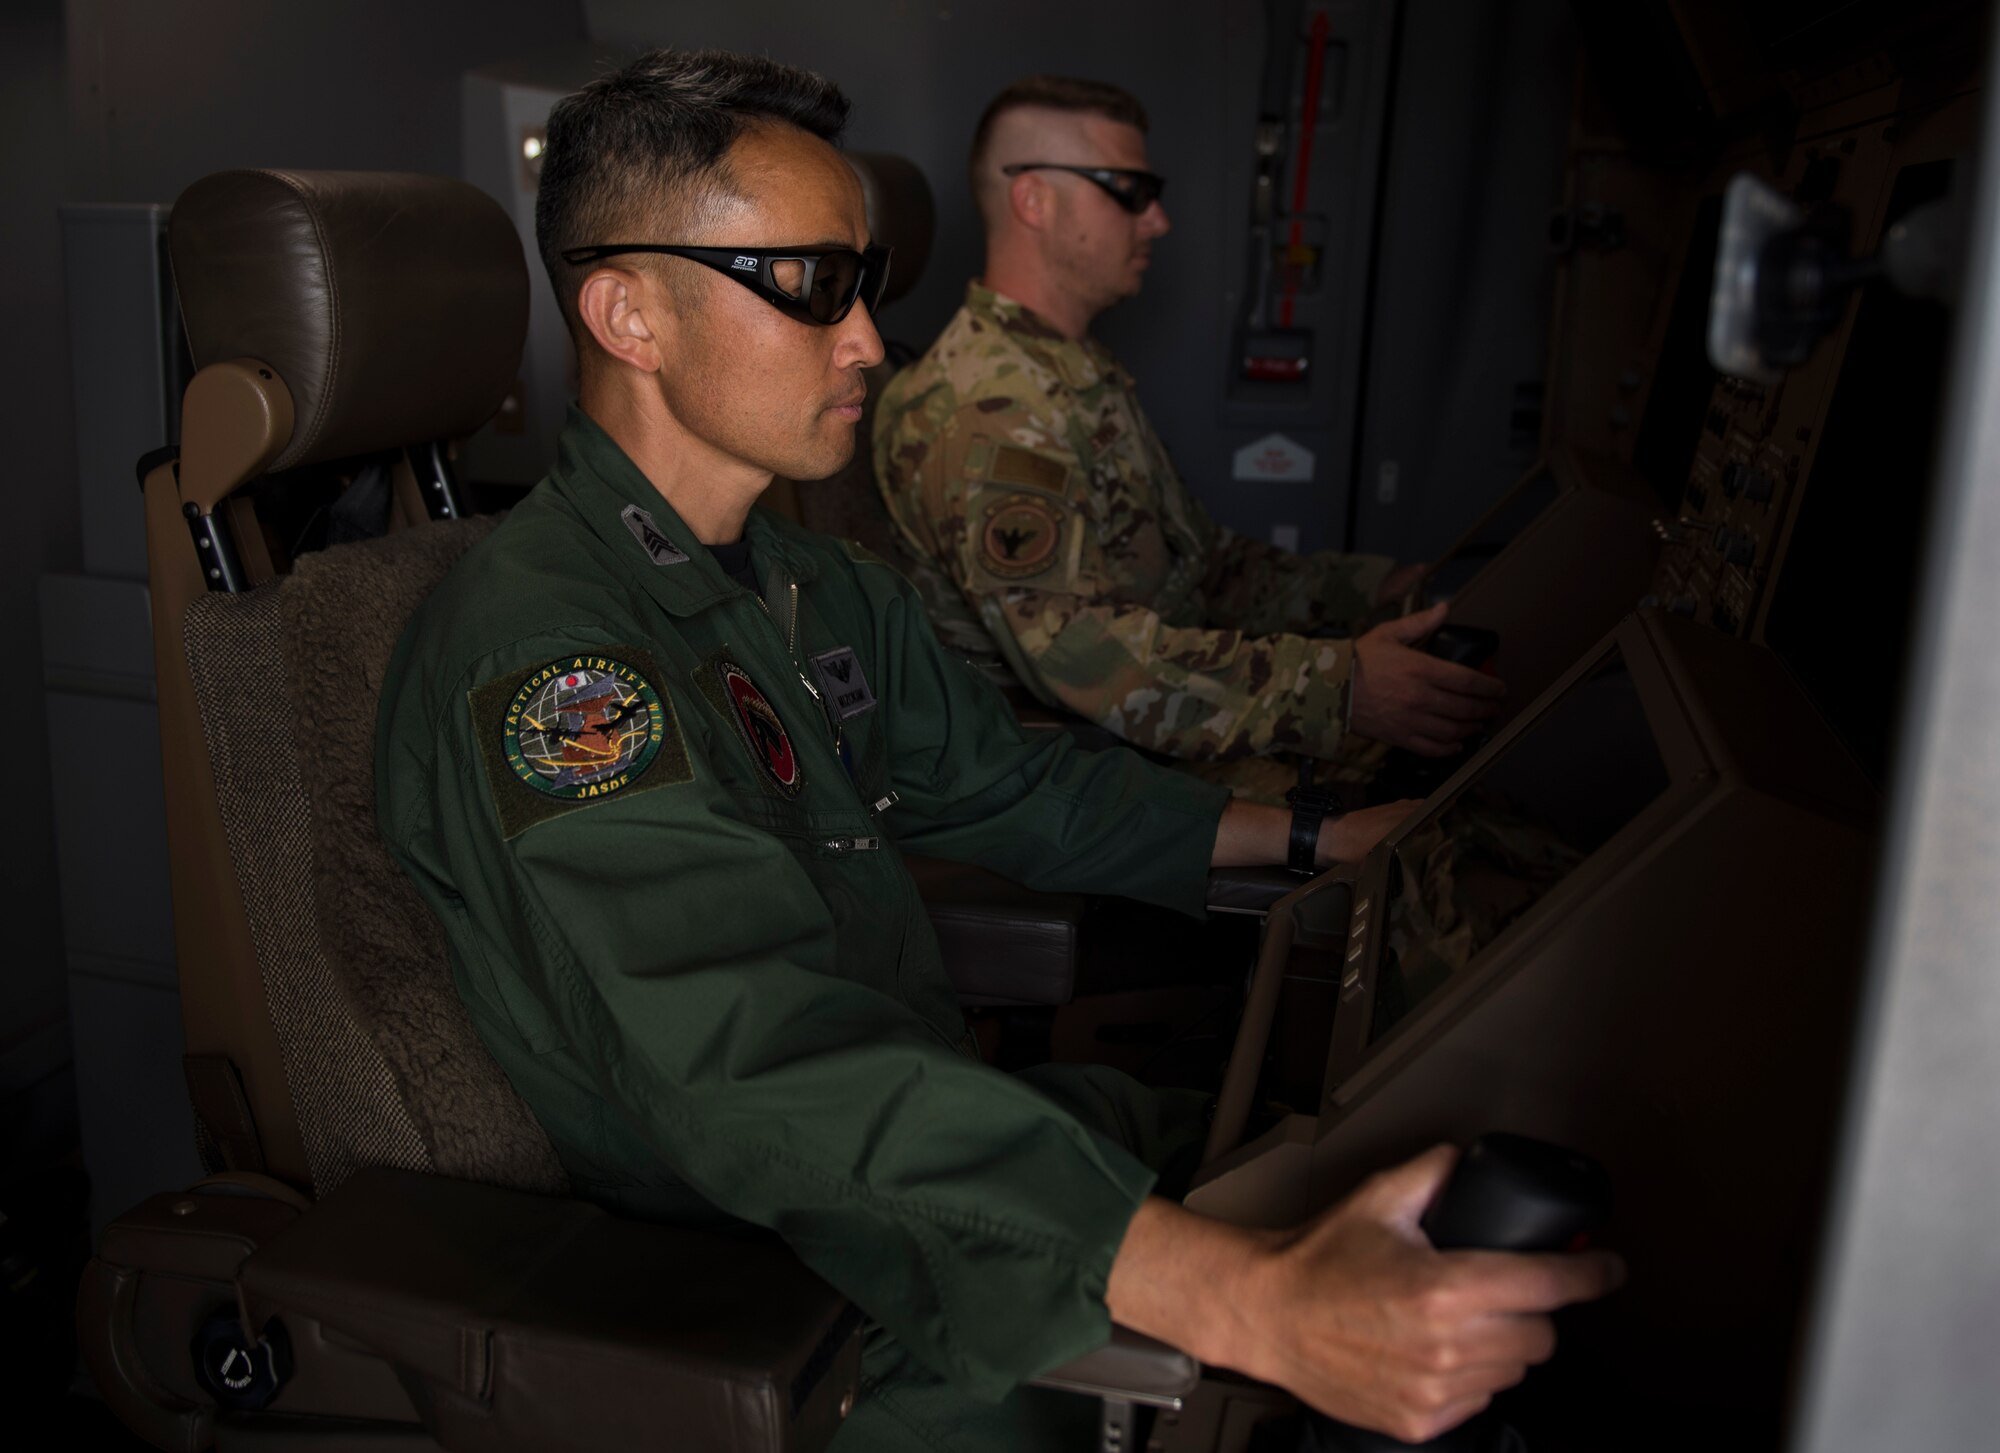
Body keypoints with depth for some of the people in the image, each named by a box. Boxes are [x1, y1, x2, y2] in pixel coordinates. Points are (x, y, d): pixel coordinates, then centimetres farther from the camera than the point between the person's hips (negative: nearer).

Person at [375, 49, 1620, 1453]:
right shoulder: (535, 654, -24)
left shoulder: (819, 587, 7)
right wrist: (1255, 1305, -45)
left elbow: (1008, 781, 19)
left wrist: (1328, 836, 13)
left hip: (938, 1144, 8)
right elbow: (761, 1060, -36)